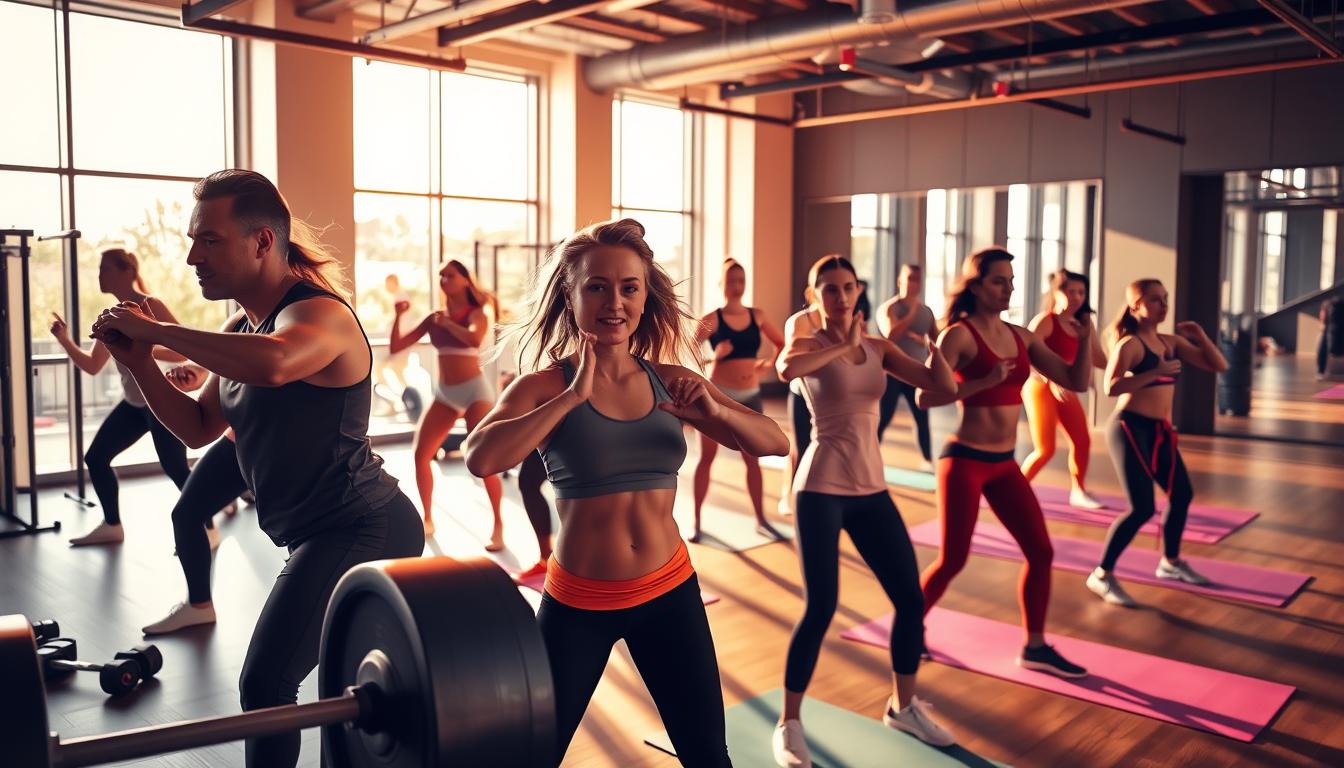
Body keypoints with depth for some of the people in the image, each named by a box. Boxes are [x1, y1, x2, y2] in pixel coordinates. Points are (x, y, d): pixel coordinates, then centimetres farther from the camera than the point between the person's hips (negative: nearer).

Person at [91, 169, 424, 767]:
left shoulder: (319, 313, -20)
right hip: (324, 534, 10)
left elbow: (270, 363, -44)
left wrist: (156, 330, -30)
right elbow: (198, 428, 13)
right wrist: (139, 361, -2)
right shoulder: (241, 328, 9)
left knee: (265, 685, -15)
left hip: (360, 531, -10)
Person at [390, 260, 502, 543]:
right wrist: (398, 317, -4)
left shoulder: (477, 313, -5)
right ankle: (428, 520, 16)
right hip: (444, 394, 5)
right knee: (421, 455, 0)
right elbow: (395, 348, 7)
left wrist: (448, 323, -17)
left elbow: (475, 339, -30)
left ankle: (498, 525, -2)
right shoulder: (434, 318, 8)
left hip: (474, 390, -5)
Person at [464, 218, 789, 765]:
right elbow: (480, 458, -30)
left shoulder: (670, 381, -1)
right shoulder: (545, 385, -12)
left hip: (668, 590, 3)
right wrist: (573, 395, -26)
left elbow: (775, 442, -4)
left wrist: (713, 411, -22)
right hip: (578, 601, -3)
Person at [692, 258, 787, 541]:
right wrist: (714, 356, -32)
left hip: (750, 397, 3)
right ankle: (697, 520, 14)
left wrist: (769, 364, -1)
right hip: (717, 395, -3)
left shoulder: (757, 316, 3)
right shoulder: (711, 319, -8)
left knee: (752, 459, 8)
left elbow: (782, 344, 16)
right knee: (707, 457, 5)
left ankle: (761, 520, 18)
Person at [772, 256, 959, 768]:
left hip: (871, 489, 6)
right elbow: (786, 370, -31)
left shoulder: (878, 348, 10)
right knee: (821, 608, -10)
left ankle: (903, 706, 31)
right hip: (821, 488, -6)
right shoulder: (808, 345, -4)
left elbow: (944, 385, 3)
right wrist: (842, 345, -20)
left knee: (911, 599, 9)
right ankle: (789, 724, 8)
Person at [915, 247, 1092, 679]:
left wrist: (1084, 340, -7)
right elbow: (925, 397, -24)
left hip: (1004, 464, 7)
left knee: (1041, 551, 7)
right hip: (965, 461, -7)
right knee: (953, 560, 0)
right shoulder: (959, 335, -13)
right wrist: (985, 381, -29)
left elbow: (1077, 382, 7)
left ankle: (1035, 647, 21)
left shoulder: (1021, 336, 7)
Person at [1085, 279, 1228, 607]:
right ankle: (1102, 575, -4)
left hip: (1160, 431, 9)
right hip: (1130, 428, -9)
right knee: (1142, 508, -14)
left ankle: (1170, 562, 39)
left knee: (1182, 494, 19)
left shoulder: (1172, 342, 10)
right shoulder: (1129, 344, -12)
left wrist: (1200, 335, 1)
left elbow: (1219, 365, 13)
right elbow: (1111, 387, -27)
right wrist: (1155, 371, -27)